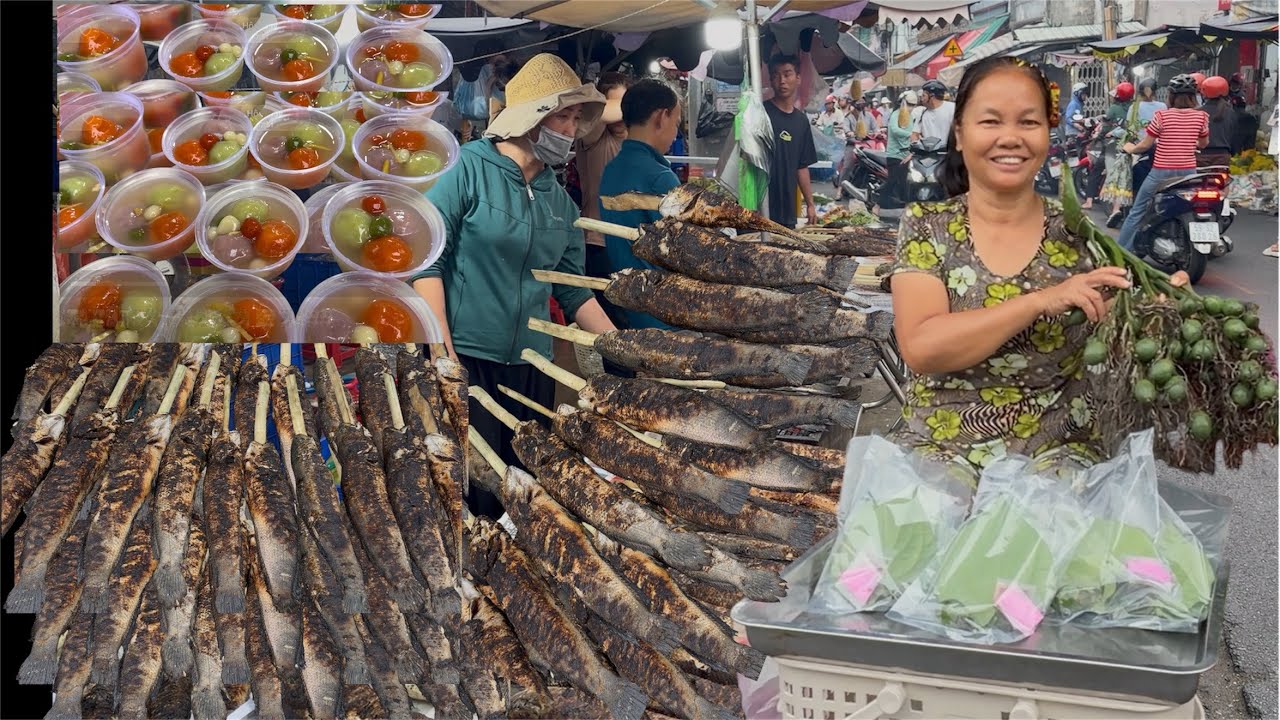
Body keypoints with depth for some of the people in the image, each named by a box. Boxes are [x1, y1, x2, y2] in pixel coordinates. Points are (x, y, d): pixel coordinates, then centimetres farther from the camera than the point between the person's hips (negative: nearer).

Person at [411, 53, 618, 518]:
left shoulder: (558, 199, 11)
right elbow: (427, 259, -10)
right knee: (476, 499, -6)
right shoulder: (469, 170, -5)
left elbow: (573, 291, 16)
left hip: (532, 366, 6)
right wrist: (445, 354, -16)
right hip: (466, 358, -6)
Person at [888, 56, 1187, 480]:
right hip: (940, 448, -1)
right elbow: (920, 348, -16)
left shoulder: (1078, 234, 2)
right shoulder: (925, 226, -2)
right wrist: (1041, 301, -22)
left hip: (1056, 450, 1)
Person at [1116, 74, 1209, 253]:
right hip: (1188, 172, 3)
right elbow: (1204, 143, 15)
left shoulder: (1162, 115, -10)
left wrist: (1130, 149, 17)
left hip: (1161, 172, -3)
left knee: (1137, 211, 8)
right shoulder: (1201, 116, -1)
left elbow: (1145, 144, -4)